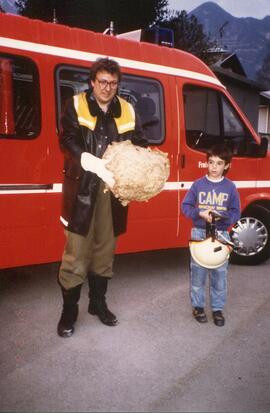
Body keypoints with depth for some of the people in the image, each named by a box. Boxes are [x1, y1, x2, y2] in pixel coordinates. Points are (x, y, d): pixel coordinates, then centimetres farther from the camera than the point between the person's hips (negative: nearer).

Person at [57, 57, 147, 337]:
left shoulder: (127, 111, 11)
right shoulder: (76, 106, 0)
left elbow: (140, 144, 10)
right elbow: (68, 142, -12)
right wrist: (96, 164, -28)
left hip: (113, 188, 4)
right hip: (82, 188, -3)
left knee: (105, 249, 13)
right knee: (76, 252, -2)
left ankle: (98, 302, 30)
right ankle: (69, 311, 14)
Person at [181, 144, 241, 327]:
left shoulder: (230, 187, -1)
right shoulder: (198, 184, -2)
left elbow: (235, 213, -1)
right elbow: (186, 206, 0)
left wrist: (221, 216, -21)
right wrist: (200, 213, -18)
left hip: (221, 235, 0)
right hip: (199, 233, 0)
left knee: (220, 273, 5)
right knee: (198, 272, 7)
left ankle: (218, 309, 20)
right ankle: (198, 306, 22)